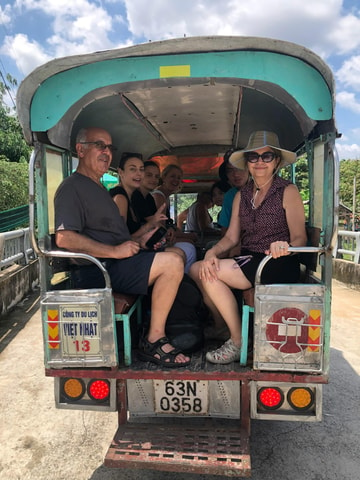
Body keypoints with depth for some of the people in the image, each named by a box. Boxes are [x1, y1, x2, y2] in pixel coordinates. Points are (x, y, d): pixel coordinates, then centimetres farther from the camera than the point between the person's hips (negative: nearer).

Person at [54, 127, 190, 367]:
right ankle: (154, 342, -11)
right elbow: (64, 238, -21)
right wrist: (115, 251, -20)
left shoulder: (99, 188, 23)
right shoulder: (73, 187, -8)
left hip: (116, 263, 10)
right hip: (99, 271, -10)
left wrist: (138, 241, 10)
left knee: (180, 251, 14)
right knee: (172, 263, -24)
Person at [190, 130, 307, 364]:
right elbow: (231, 237, 6)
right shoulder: (241, 195, 14)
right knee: (205, 270, -18)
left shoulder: (288, 191, -1)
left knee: (204, 271, -23)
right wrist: (212, 253, -14)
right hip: (249, 261, 6)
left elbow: (299, 238, -7)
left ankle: (238, 343, -8)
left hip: (278, 265, -6)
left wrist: (285, 247, -30)